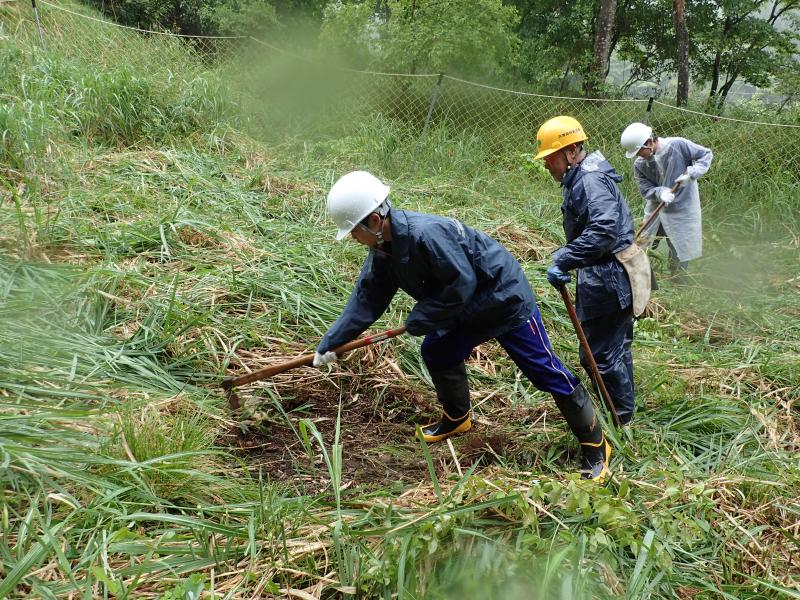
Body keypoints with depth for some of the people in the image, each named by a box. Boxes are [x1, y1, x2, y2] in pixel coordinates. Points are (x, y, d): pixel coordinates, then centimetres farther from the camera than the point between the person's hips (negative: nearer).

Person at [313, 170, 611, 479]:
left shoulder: (426, 233, -34)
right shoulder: (383, 248, -4)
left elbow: (462, 284, -30)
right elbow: (366, 299, 4)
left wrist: (420, 319, -19)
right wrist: (330, 343, 5)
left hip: (507, 300, -9)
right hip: (471, 310, 9)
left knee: (546, 372, -4)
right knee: (436, 352, 14)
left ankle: (595, 446, 9)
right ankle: (457, 419, 37)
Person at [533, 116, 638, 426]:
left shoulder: (589, 181, -20)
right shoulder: (580, 178, 13)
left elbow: (604, 229, -34)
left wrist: (564, 261, -34)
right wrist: (567, 252, 17)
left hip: (609, 281, -11)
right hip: (615, 277, 11)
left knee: (600, 354, -2)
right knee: (616, 348, 23)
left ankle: (620, 418, 13)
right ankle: (622, 410, 40)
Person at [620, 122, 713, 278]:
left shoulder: (678, 145, -17)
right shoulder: (639, 164, -7)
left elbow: (706, 154, -6)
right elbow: (646, 189, -5)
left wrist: (691, 173, -21)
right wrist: (661, 192, -27)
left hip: (680, 211, -4)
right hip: (655, 211, 4)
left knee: (679, 255, 5)